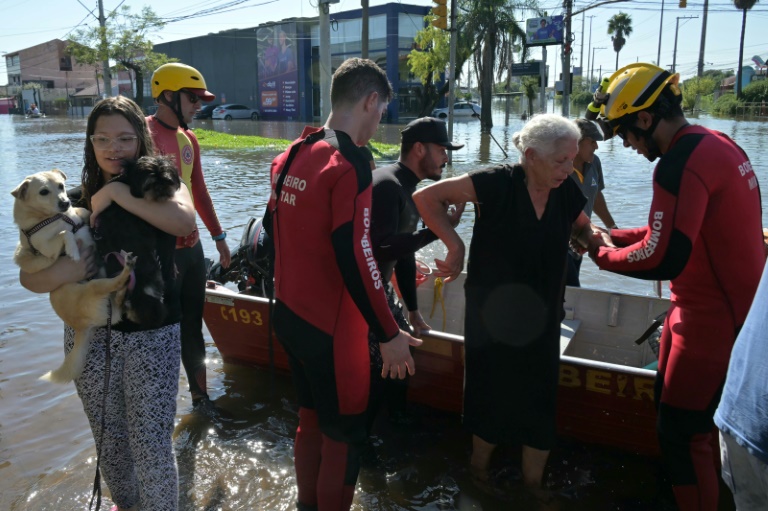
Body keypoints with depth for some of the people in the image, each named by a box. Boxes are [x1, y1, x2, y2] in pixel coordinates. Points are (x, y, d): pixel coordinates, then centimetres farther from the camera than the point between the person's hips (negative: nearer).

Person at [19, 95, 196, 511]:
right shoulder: (77, 202, 1)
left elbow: (184, 221, -30)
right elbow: (29, 277, -5)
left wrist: (116, 192, -23)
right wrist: (61, 272, -25)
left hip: (150, 335, -3)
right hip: (89, 335, 4)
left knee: (150, 446, -1)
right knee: (109, 441, 20)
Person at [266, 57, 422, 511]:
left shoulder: (292, 155, 6)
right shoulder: (350, 164, -20)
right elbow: (355, 256, -25)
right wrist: (390, 333, -18)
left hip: (289, 315, 9)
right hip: (330, 328, -9)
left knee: (312, 418, 24)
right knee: (344, 437, 8)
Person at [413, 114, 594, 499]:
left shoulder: (568, 193, -5)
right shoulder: (495, 184, -20)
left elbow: (581, 227, 15)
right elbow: (427, 197, -16)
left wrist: (596, 236, -8)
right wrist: (456, 245, -21)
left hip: (541, 316, 4)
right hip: (493, 313, -4)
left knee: (540, 399, 11)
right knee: (492, 392, 13)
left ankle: (533, 481, 33)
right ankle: (480, 465, 40)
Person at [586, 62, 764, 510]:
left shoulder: (681, 163, -23)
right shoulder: (718, 145, 8)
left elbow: (662, 259, -27)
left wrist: (602, 254, -10)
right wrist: (613, 236, 8)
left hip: (712, 322, -10)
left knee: (681, 431, 1)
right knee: (675, 409, 22)